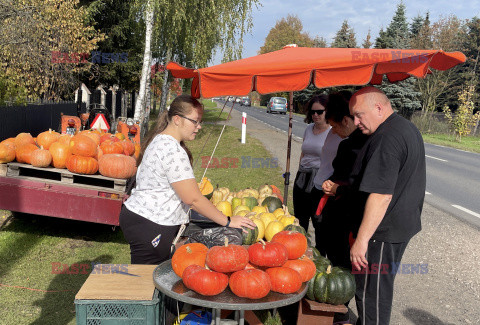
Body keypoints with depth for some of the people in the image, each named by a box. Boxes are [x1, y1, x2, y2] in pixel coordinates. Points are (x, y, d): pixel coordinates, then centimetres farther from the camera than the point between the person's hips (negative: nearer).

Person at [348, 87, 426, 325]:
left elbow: (381, 195, -28)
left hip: (382, 233, -11)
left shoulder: (387, 139, -23)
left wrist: (361, 240, -25)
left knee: (371, 293, 2)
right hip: (402, 225, 11)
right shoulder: (408, 129, 11)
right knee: (381, 287, 22)